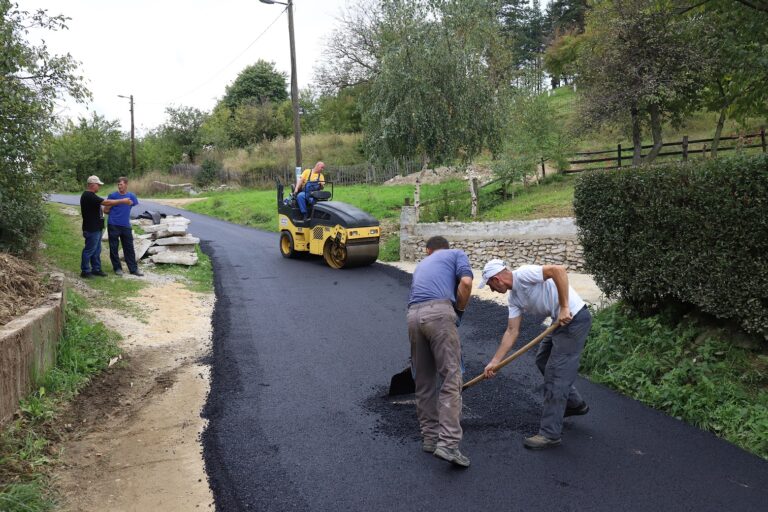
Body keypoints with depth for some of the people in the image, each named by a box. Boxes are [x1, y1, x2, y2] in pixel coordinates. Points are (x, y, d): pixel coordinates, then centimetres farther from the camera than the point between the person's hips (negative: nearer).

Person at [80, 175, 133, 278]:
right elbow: (106, 202, -24)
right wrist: (122, 201, -20)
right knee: (89, 250, -1)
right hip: (91, 229, -11)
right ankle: (85, 271, 7)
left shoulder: (90, 196, 14)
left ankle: (96, 269, 24)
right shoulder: (89, 196, -20)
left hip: (96, 228, 11)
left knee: (96, 250, 16)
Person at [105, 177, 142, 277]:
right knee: (114, 247, 5)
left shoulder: (131, 196, 2)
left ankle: (134, 268, 13)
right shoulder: (112, 195, -4)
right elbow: (106, 210, 2)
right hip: (113, 225, -1)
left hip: (126, 225, 1)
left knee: (129, 247, 6)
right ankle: (117, 268, 18)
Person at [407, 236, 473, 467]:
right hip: (439, 312, -5)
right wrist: (459, 312, 14)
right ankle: (448, 443, -15)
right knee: (451, 378, -7)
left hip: (413, 315, 6)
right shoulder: (457, 254, 22)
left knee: (423, 382, 14)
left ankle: (430, 437, 21)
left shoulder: (421, 264, 37)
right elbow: (465, 283, -1)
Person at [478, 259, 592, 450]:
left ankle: (549, 433, -1)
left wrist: (564, 307, -26)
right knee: (543, 360, 25)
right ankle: (574, 404, 39)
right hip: (561, 321, 10)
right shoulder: (514, 297, 10)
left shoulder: (523, 274, -17)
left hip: (574, 317, -10)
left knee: (556, 373, -8)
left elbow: (559, 270, -29)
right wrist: (494, 362, 9)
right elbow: (512, 331, 11)